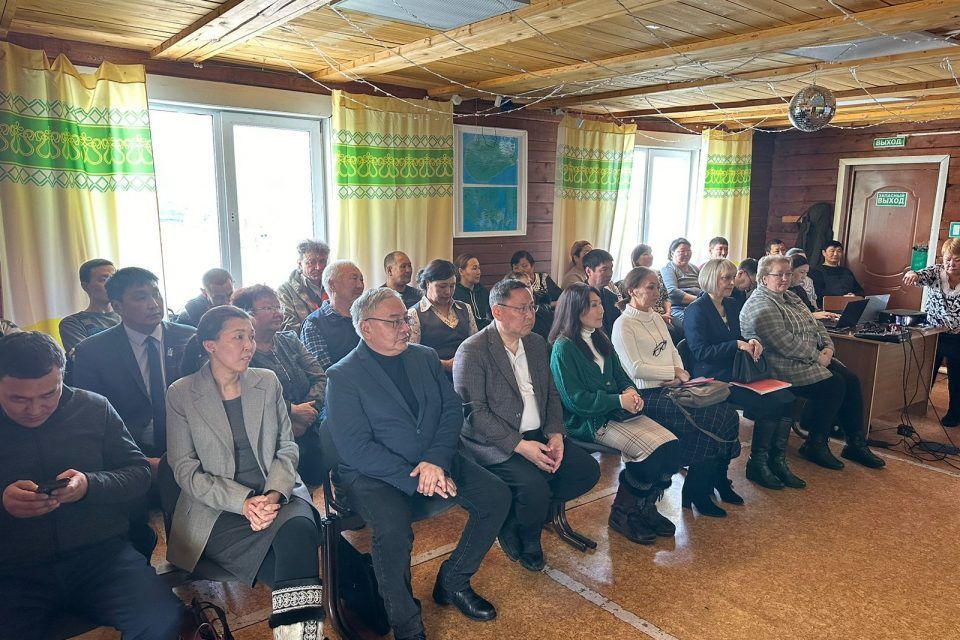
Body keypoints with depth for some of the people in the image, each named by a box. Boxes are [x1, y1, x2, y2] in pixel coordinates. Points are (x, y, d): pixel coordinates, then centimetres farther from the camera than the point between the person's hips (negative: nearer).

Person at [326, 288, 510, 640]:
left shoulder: (426, 357, 9)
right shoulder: (343, 376, -7)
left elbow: (453, 409, 2)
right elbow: (356, 449, -15)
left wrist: (435, 461, -16)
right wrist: (415, 479, -21)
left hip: (435, 461, 6)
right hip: (374, 474, -5)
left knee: (497, 495, -10)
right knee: (393, 527, -33)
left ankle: (453, 581, 11)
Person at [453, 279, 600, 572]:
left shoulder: (537, 344, 11)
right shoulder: (472, 351, -12)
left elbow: (551, 394, 14)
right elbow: (474, 412, -17)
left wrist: (555, 434, -5)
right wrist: (520, 445, -23)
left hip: (537, 437, 8)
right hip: (495, 445, -7)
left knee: (588, 469, -7)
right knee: (534, 484, -30)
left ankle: (516, 518, 8)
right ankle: (528, 540, 7)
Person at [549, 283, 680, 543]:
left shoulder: (601, 339, 15)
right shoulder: (564, 348, -10)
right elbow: (575, 399, -14)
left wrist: (630, 390, -5)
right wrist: (619, 400, -16)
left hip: (617, 411, 8)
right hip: (589, 421, -8)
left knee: (672, 444, -12)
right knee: (653, 451, -23)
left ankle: (644, 507, 7)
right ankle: (622, 514, -2)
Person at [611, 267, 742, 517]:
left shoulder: (656, 318, 18)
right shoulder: (624, 325, -8)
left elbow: (673, 351, 19)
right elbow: (635, 369, -15)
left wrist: (680, 374, -1)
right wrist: (674, 372, -11)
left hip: (672, 388, 8)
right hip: (649, 395, -8)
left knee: (727, 414, -12)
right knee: (714, 420, -21)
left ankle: (717, 480, 6)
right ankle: (697, 491, -5)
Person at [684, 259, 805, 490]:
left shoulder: (732, 305, 18)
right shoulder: (697, 310, -8)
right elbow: (700, 352, -15)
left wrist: (752, 342, -2)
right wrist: (737, 345, -19)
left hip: (735, 372, 8)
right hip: (713, 378, -8)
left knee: (787, 398, -13)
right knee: (771, 402, -22)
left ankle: (777, 461, -4)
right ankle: (756, 464, -5)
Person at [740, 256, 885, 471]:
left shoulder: (790, 297, 17)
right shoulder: (761, 306, -16)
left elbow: (815, 325, 19)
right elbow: (786, 344, -23)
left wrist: (828, 346, 1)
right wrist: (817, 357, -16)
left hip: (812, 358, 10)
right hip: (784, 367, -10)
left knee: (851, 379, -6)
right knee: (833, 384, -21)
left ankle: (856, 444, 2)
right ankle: (815, 445, -6)